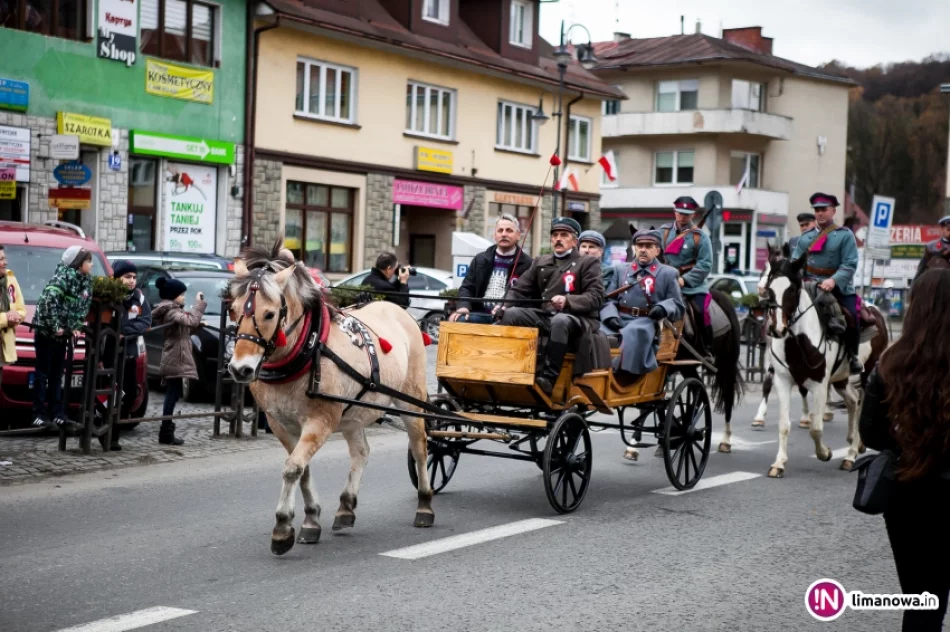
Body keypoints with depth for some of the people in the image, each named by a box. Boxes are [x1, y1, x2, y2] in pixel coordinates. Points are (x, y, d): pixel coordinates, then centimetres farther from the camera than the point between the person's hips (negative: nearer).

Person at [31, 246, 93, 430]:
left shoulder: (86, 281, 7)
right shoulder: (65, 276, -17)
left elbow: (83, 308, 16)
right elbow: (48, 299, -27)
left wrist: (75, 328, 4)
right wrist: (54, 326, -23)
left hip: (62, 334, 8)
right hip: (46, 331, -8)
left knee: (57, 375, 10)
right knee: (43, 374, -3)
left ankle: (57, 415, 13)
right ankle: (39, 415, 0)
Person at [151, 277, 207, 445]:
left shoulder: (171, 311, 17)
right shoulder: (171, 312, -15)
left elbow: (186, 329, 23)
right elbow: (191, 321, -30)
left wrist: (198, 325, 8)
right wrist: (199, 303, -21)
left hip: (173, 359, 10)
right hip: (175, 360, -10)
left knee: (173, 394, 13)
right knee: (173, 394, -7)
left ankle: (167, 431, 18)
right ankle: (166, 433, -5)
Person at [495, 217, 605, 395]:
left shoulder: (589, 263, 8)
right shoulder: (541, 262, 23)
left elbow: (596, 298, -6)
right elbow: (520, 289, 17)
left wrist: (567, 301, -24)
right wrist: (505, 303, -6)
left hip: (578, 318, -5)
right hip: (545, 315, 5)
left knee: (560, 321, -39)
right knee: (511, 314, -20)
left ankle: (549, 378, -42)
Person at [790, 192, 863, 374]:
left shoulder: (845, 235, 0)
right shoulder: (805, 237, 13)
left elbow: (849, 264, -10)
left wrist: (834, 280, -26)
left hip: (839, 287, -3)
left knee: (851, 317, -23)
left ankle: (852, 355, 0)